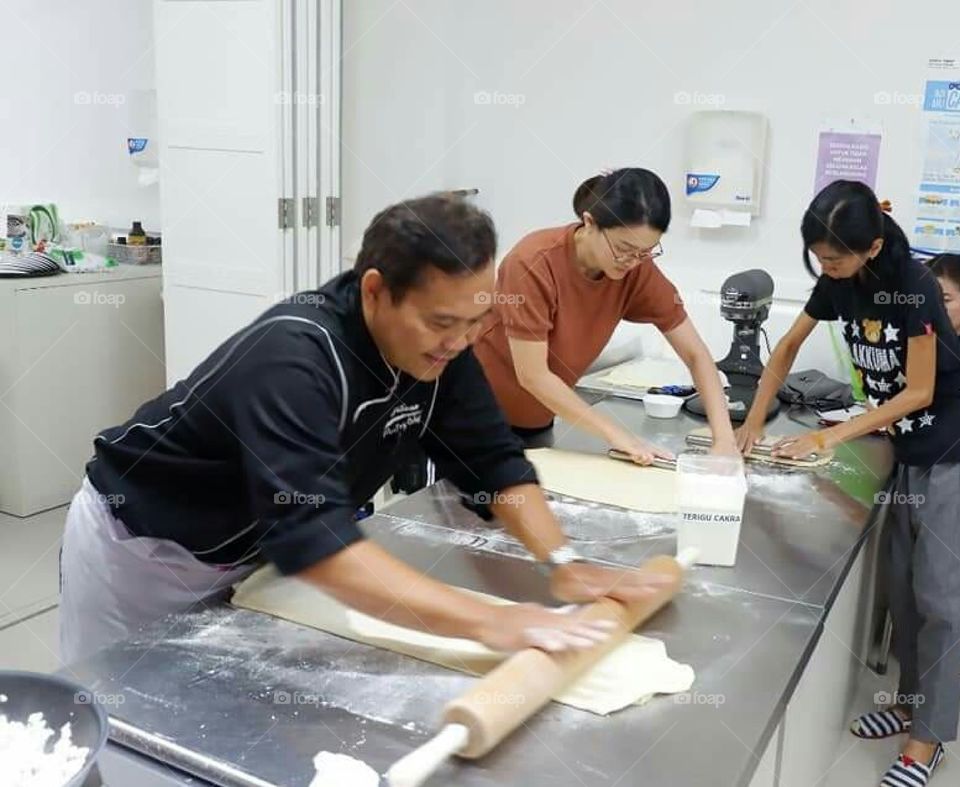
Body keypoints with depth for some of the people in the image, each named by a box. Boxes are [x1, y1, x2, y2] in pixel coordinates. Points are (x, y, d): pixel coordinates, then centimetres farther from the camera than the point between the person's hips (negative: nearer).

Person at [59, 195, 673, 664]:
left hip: (251, 550, 6)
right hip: (141, 548, -6)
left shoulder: (437, 346, -15)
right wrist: (488, 622, -49)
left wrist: (564, 562, -21)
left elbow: (494, 459, -6)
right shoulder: (294, 357, -37)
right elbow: (314, 539, -46)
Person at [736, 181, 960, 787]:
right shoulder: (839, 283, -4)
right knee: (902, 588, 13)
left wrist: (831, 437, -21)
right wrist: (755, 420, 0)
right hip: (908, 448, 7)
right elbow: (789, 346, 8)